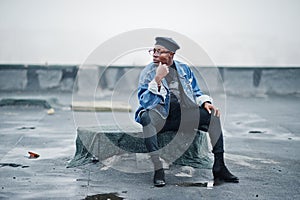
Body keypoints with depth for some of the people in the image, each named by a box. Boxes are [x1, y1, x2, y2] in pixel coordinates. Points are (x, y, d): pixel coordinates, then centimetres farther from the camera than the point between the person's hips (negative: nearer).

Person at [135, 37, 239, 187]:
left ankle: (219, 167, -9)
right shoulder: (148, 73, -3)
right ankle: (158, 169, -34)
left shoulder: (184, 69, 11)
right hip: (160, 116, -4)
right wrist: (158, 79, -25)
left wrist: (205, 102, -2)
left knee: (212, 115, -13)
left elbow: (195, 92, 20)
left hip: (182, 114, 4)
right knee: (146, 117, -37)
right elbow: (145, 102, -15)